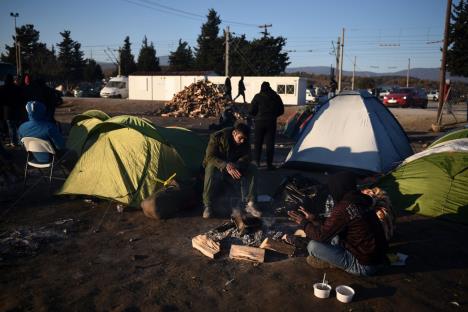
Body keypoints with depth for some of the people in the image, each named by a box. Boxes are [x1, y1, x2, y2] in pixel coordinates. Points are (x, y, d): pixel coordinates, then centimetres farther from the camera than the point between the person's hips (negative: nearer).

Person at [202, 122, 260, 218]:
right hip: (219, 167, -4)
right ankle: (208, 206, -27)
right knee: (211, 169, -38)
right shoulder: (217, 137, -23)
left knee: (253, 168, -19)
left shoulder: (245, 141, -11)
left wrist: (234, 166, -35)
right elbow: (210, 156, -28)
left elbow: (246, 158, -13)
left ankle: (251, 204, -17)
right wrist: (226, 166, -44)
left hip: (235, 168, 4)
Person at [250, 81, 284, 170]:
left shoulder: (258, 96, -4)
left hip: (259, 122, -1)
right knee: (270, 143, 5)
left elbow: (252, 110, -5)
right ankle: (269, 164, 5)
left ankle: (257, 162, 13)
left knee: (258, 142, 10)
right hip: (271, 122, 2)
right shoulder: (276, 97, 5)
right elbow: (281, 110, 10)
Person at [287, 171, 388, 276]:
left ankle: (328, 262, 12)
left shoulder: (343, 208, -23)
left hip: (364, 266, -9)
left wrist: (303, 222, 0)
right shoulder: (361, 201, 4)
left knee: (313, 246, -13)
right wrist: (314, 219, 18)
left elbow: (321, 235, -16)